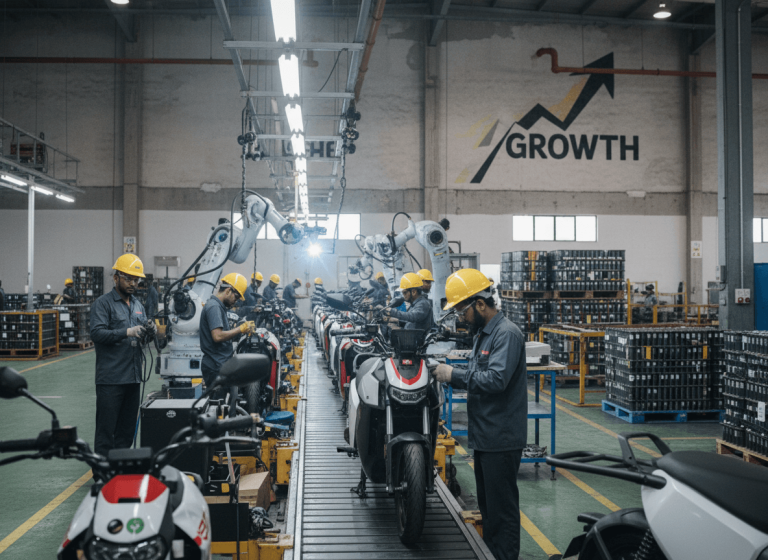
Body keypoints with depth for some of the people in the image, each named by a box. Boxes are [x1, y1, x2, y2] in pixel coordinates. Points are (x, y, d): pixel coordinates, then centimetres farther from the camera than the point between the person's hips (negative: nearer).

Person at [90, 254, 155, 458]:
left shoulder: (138, 305, 17)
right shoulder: (103, 304, -4)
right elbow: (97, 333, -17)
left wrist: (148, 331, -2)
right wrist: (127, 332, -26)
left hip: (133, 377, 7)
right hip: (110, 378, -7)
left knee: (127, 429, 14)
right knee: (106, 428, -2)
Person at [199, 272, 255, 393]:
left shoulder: (219, 306, 17)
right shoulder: (213, 307, -14)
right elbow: (217, 336, -25)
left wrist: (245, 329, 8)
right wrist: (241, 329, -18)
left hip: (222, 364, 10)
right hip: (216, 368, -10)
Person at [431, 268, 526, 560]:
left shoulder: (507, 334, -18)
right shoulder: (483, 333, 15)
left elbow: (496, 379, -28)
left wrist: (455, 375, -24)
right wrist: (447, 370, 3)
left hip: (501, 438, -10)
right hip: (484, 436, 11)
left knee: (502, 507, -1)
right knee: (487, 503, 21)